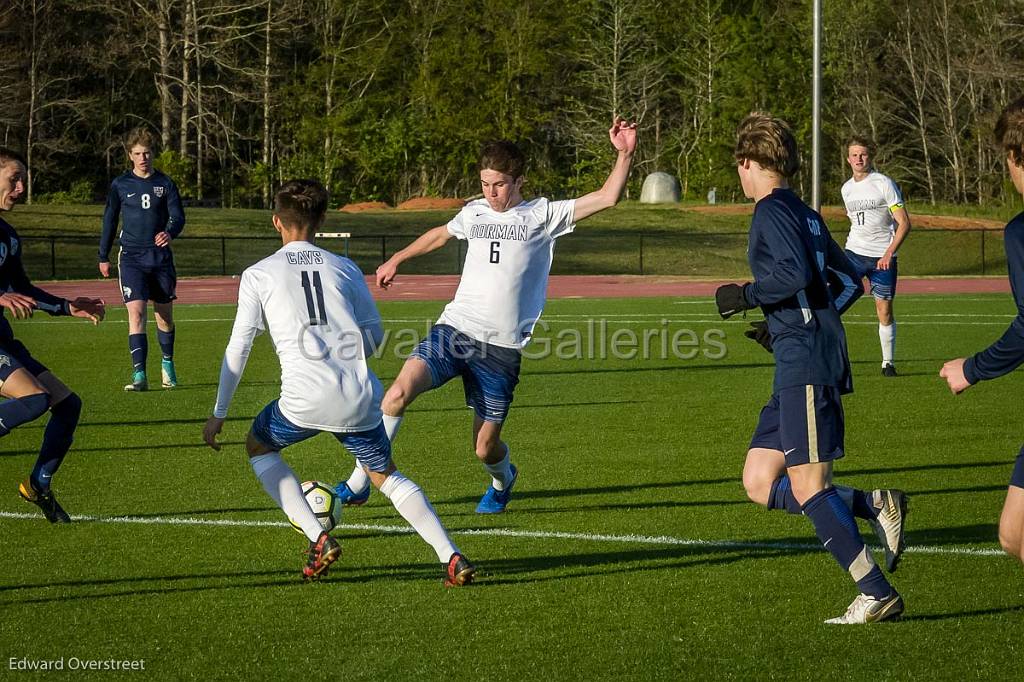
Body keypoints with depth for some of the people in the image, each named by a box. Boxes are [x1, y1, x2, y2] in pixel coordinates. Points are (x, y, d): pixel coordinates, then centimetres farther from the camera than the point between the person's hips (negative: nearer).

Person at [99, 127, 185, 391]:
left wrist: (170, 232, -25)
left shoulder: (165, 184, 3)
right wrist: (103, 256, 13)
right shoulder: (120, 185, 3)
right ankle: (139, 375, -19)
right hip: (131, 257, -2)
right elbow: (110, 220, 11)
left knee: (165, 315, 10)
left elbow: (178, 216, -1)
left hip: (161, 257, 2)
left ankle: (167, 364, 33)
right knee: (136, 312, -15)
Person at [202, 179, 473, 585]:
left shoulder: (258, 275, 8)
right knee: (386, 475, 21)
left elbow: (238, 348, 7)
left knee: (259, 446, 25)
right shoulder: (345, 269, 15)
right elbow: (374, 334, 20)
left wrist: (219, 414, 14)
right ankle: (451, 557, 2)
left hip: (306, 399, -3)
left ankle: (318, 539, 9)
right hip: (361, 397, 3)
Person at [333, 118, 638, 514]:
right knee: (400, 391, -23)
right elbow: (439, 235, 36)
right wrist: (396, 260, 46)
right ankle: (359, 483, -10)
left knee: (486, 447, 2)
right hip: (454, 329, 3)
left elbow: (606, 198, -3)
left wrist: (624, 155, -15)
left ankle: (503, 481, 40)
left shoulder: (543, 215, 3)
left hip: (502, 347, -3)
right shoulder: (475, 213, 14)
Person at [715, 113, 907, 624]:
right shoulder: (805, 214, 19)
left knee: (807, 487, -8)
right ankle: (874, 506, 2)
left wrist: (745, 296, -9)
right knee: (759, 484, 7)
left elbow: (796, 274, -23)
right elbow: (849, 282, 22)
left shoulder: (771, 211, -8)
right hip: (797, 368, 10)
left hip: (806, 366, -10)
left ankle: (877, 594, -6)